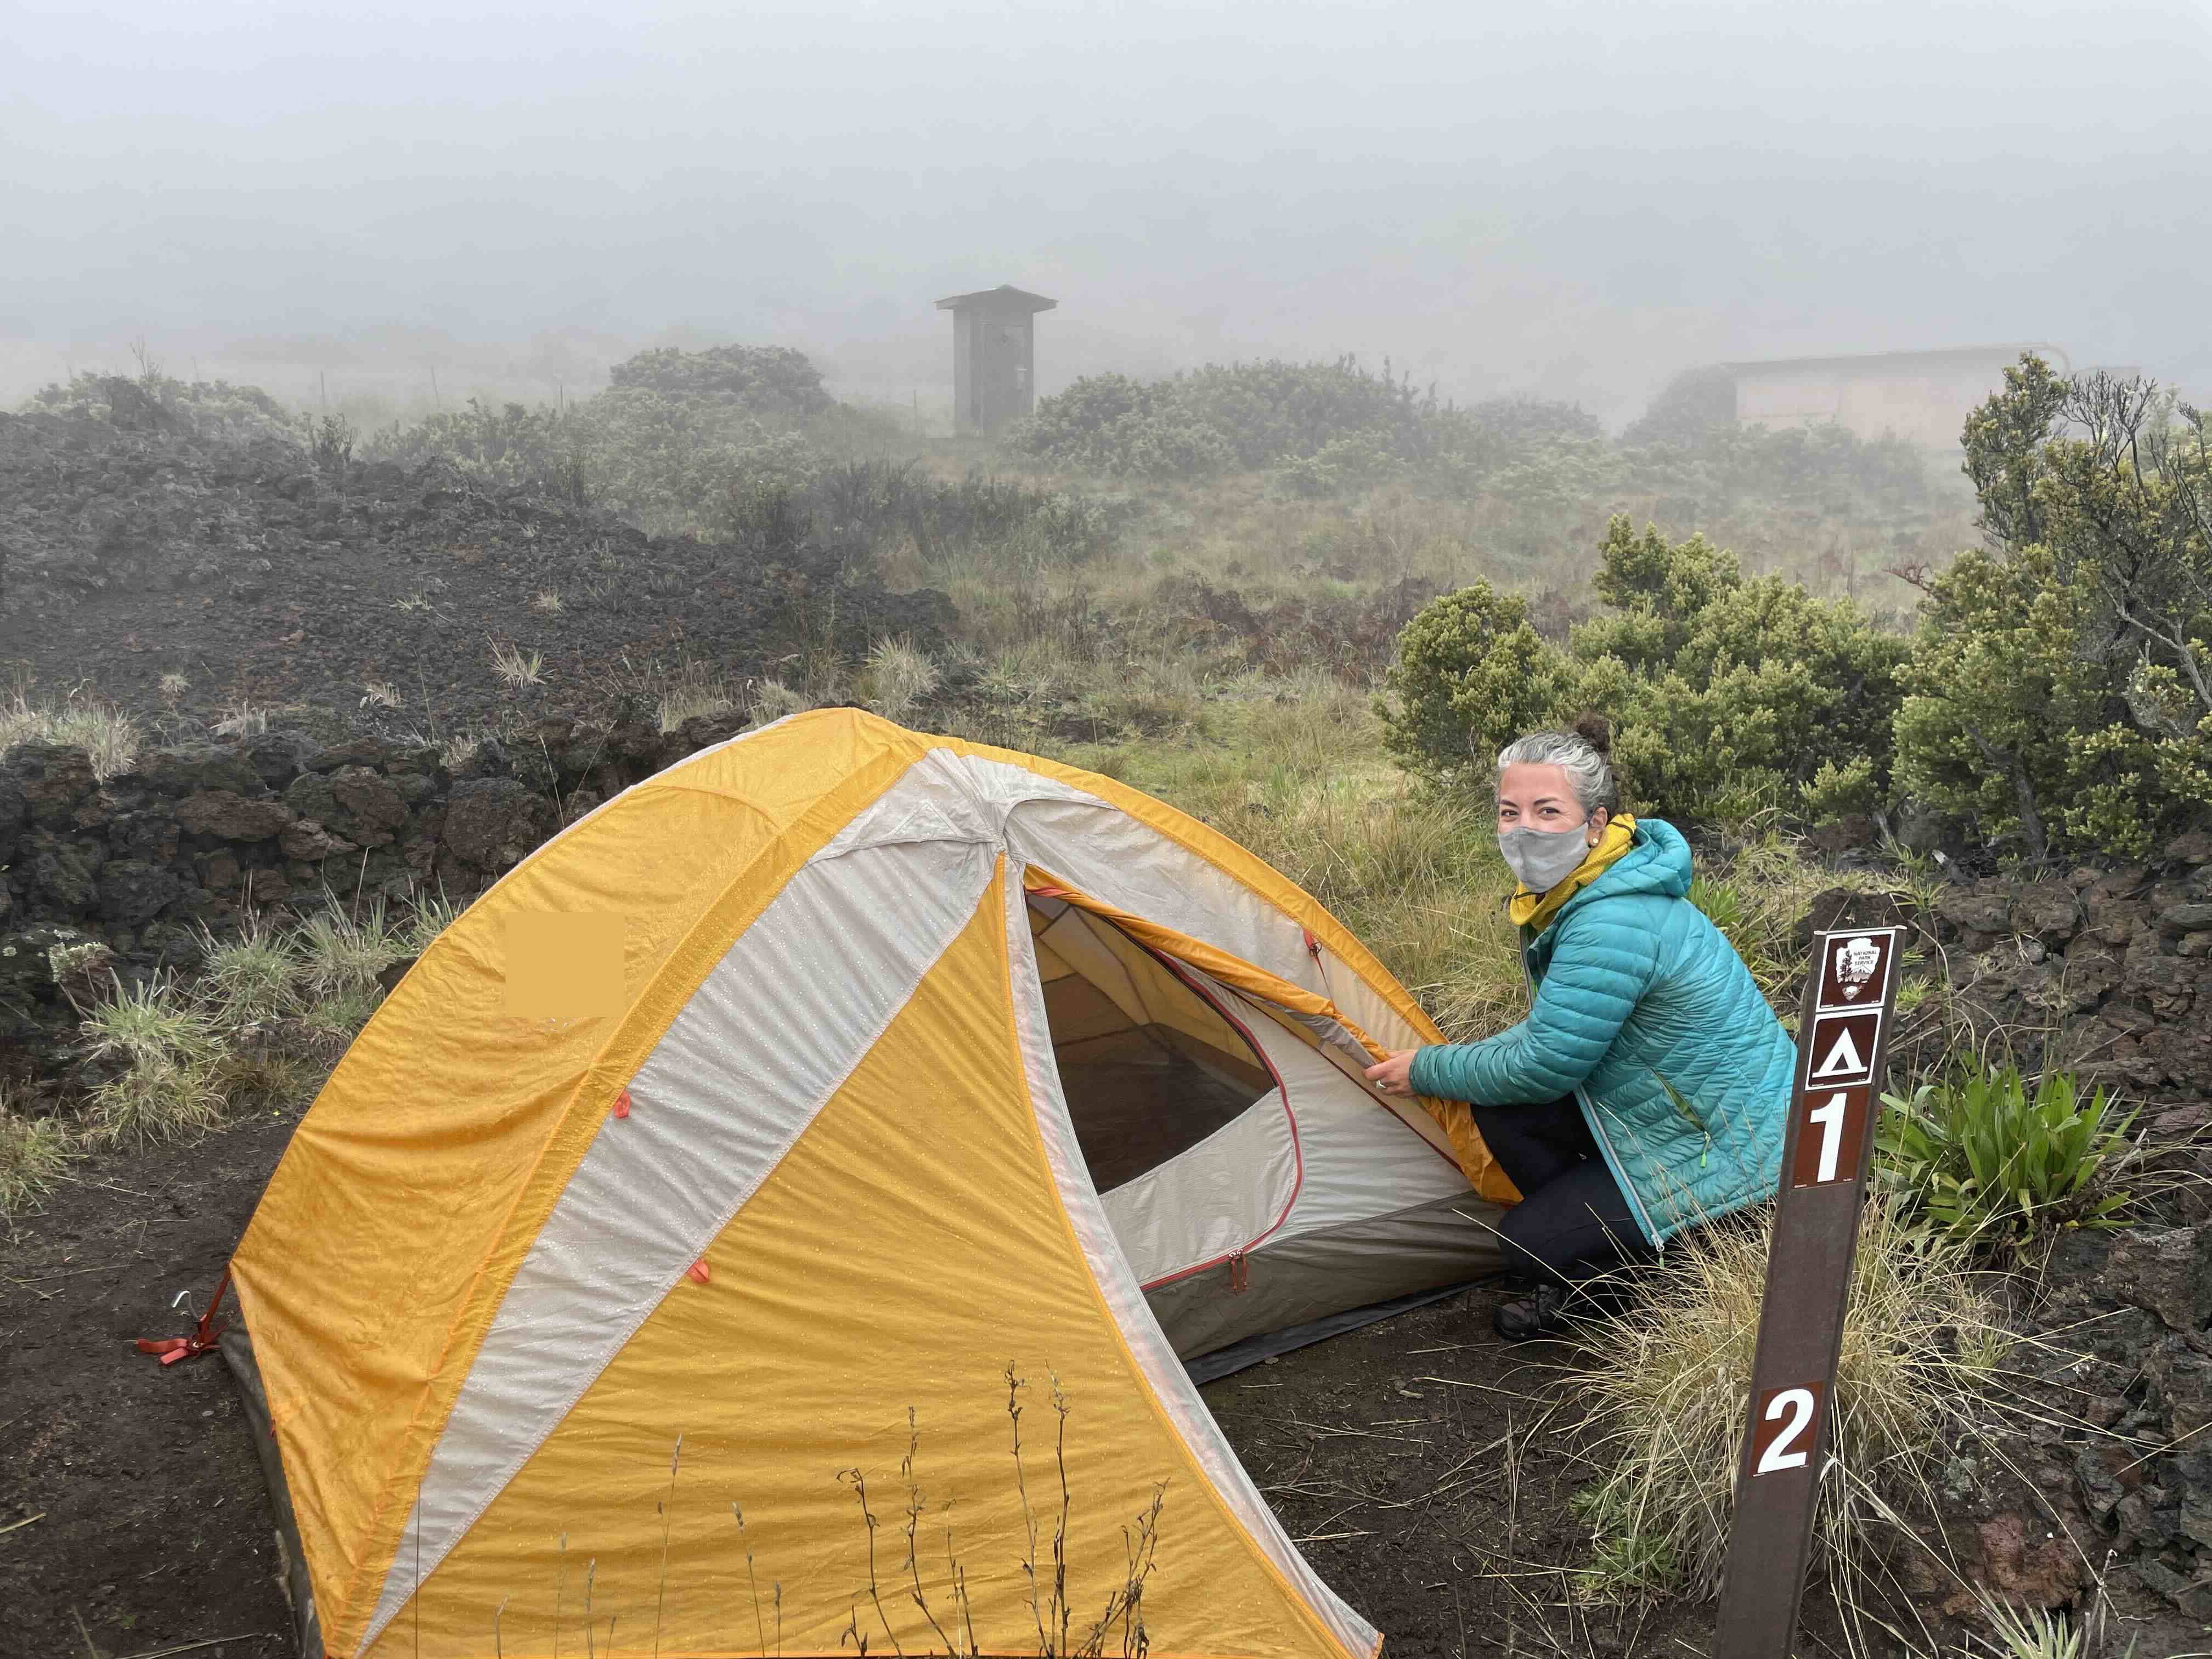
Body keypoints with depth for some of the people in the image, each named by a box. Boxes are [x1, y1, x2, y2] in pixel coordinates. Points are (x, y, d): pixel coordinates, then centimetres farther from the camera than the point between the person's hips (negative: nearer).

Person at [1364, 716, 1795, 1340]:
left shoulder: (1614, 925, -31)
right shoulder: (1576, 894, 0)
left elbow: (1543, 1066, -25)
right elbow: (1554, 1028, 13)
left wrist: (1429, 1069, -11)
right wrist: (1458, 1061, 2)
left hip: (1731, 1156, -9)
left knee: (1532, 1241, -10)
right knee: (1501, 1110, -6)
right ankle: (1576, 1280, 8)